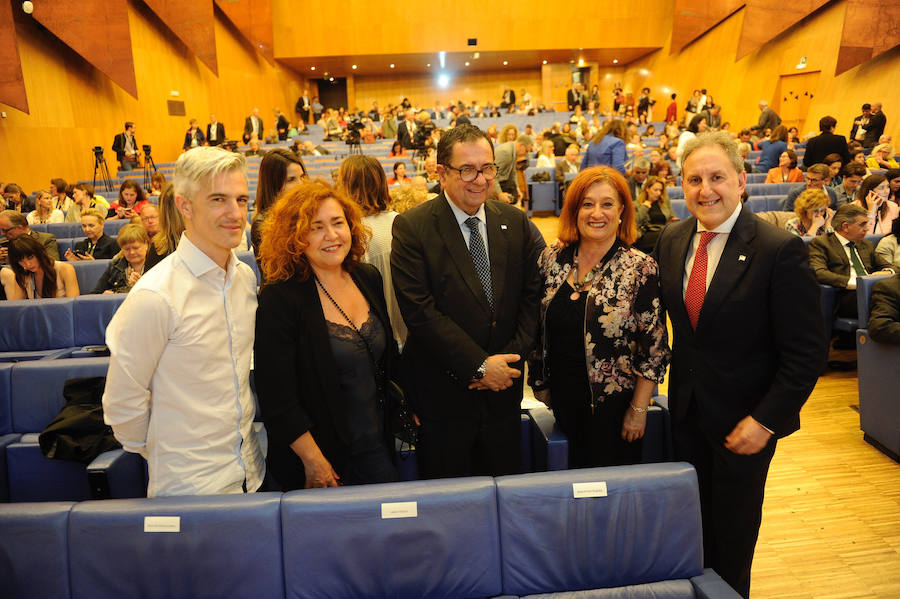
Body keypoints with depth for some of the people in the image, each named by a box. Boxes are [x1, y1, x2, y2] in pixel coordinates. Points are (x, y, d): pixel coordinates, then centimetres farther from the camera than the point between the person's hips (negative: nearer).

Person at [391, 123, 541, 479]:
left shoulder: (515, 222, 4)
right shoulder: (411, 228, -11)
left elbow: (532, 297, 4)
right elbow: (420, 311, -17)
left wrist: (510, 359, -9)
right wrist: (480, 366, -16)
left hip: (504, 391, 4)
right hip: (442, 396, -3)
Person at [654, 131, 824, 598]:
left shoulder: (780, 250, -19)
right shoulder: (671, 240, -2)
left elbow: (806, 353, -17)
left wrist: (766, 420, -18)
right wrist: (679, 379, 3)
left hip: (744, 419, -4)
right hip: (687, 408, 4)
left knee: (733, 531, 16)